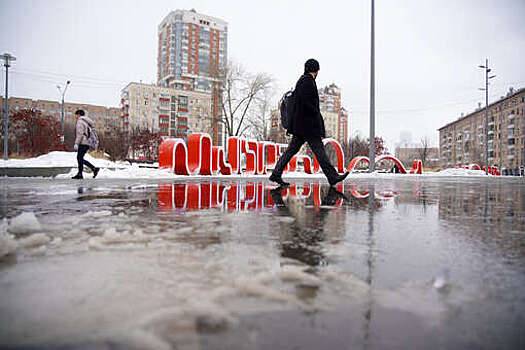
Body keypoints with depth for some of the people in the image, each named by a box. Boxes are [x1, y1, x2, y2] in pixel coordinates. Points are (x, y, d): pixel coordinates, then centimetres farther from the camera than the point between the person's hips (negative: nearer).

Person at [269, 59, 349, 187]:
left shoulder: (303, 80, 18)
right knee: (319, 150, -5)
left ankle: (276, 174, 9)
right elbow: (305, 102, -22)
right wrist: (317, 114, -11)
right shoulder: (307, 81, -11)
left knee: (292, 149, 9)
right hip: (307, 124, -10)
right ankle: (332, 177, 1)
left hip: (300, 124, 10)